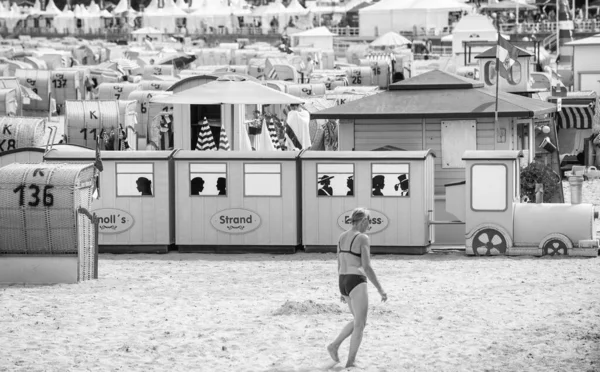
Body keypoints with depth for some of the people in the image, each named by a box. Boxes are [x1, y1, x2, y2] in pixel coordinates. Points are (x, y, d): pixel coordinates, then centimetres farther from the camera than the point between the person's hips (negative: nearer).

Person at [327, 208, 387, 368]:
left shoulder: (342, 237, 11)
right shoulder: (363, 238, -12)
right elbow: (366, 267, -16)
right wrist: (380, 289, -10)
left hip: (343, 282, 8)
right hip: (357, 283, -8)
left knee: (359, 321, 23)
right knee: (360, 325, 0)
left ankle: (334, 345, 14)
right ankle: (350, 362, -1)